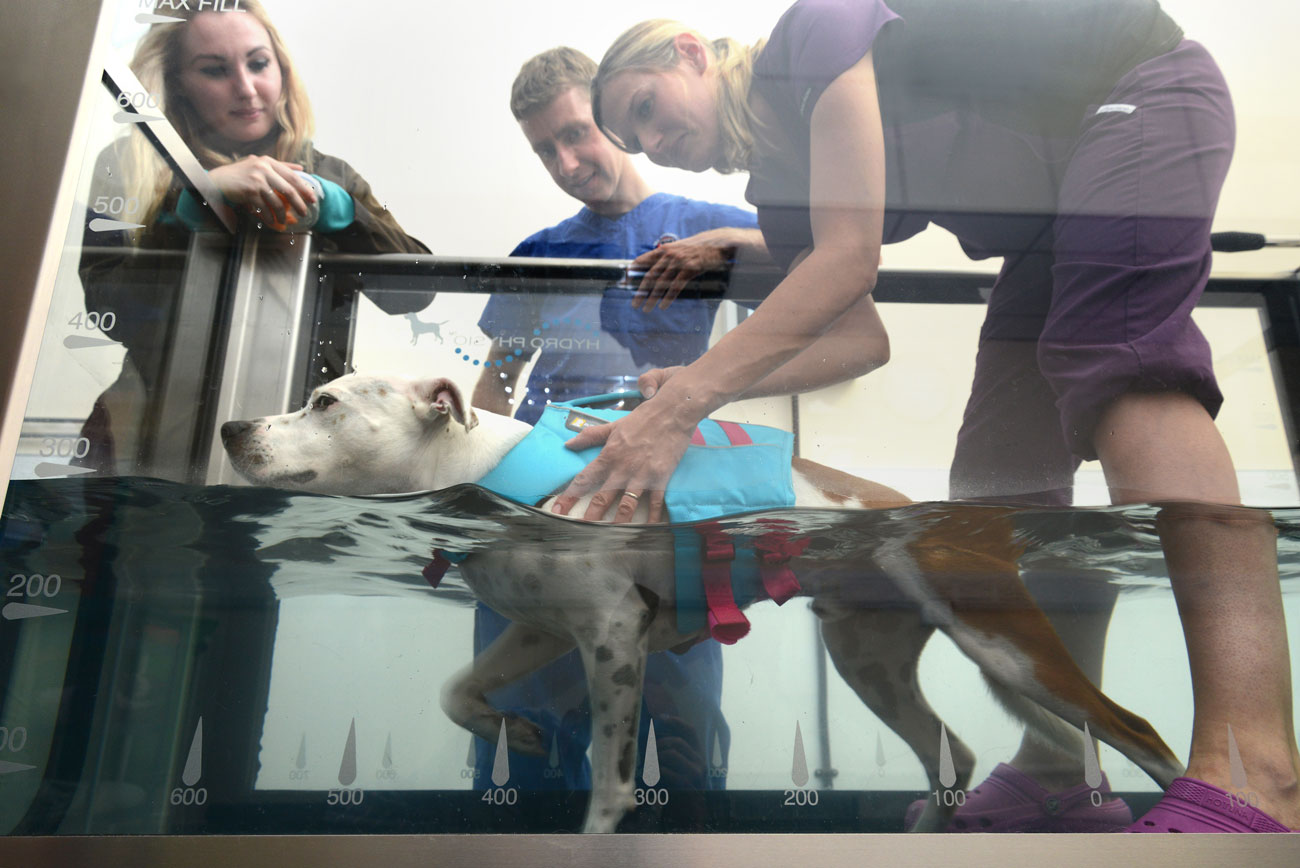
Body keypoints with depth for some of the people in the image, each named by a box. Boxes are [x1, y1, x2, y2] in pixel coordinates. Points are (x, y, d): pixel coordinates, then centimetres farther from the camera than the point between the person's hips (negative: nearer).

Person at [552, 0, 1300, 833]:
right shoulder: (778, 193, 4)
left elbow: (850, 258, -29)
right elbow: (861, 338, -3)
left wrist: (684, 404, -32)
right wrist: (699, 386, -14)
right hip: (1054, 213, 8)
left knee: (1120, 358, -32)